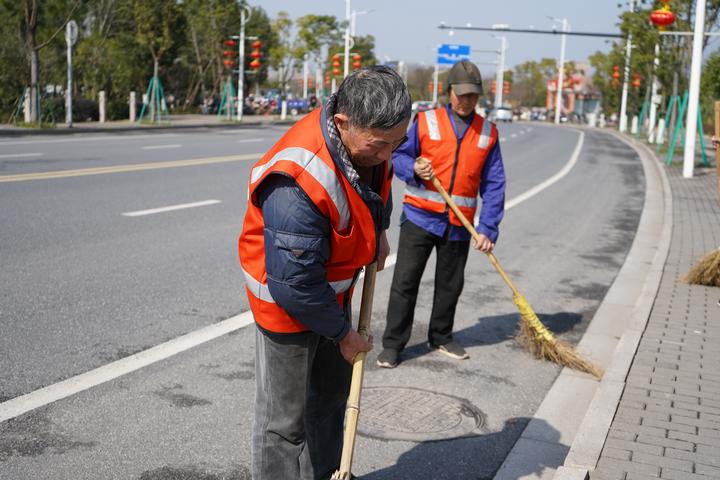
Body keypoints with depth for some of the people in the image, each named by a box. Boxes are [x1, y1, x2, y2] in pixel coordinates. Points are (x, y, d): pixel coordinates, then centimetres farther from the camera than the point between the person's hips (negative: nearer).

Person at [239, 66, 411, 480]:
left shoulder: (369, 136, -12)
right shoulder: (297, 184, -39)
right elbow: (296, 283, -32)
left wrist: (379, 231, 8)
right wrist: (342, 333, -19)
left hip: (333, 289, 9)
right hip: (287, 302, -8)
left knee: (332, 394, 23)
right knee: (286, 418, 2)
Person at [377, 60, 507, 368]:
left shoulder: (488, 132, 4)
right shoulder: (426, 121, -1)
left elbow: (494, 185, 1)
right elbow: (399, 156, 4)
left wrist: (488, 229, -7)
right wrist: (413, 169, -20)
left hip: (459, 224, 2)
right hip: (420, 216, -2)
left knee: (450, 284, 13)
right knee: (405, 281, -1)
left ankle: (441, 338, 31)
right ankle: (392, 344, 8)